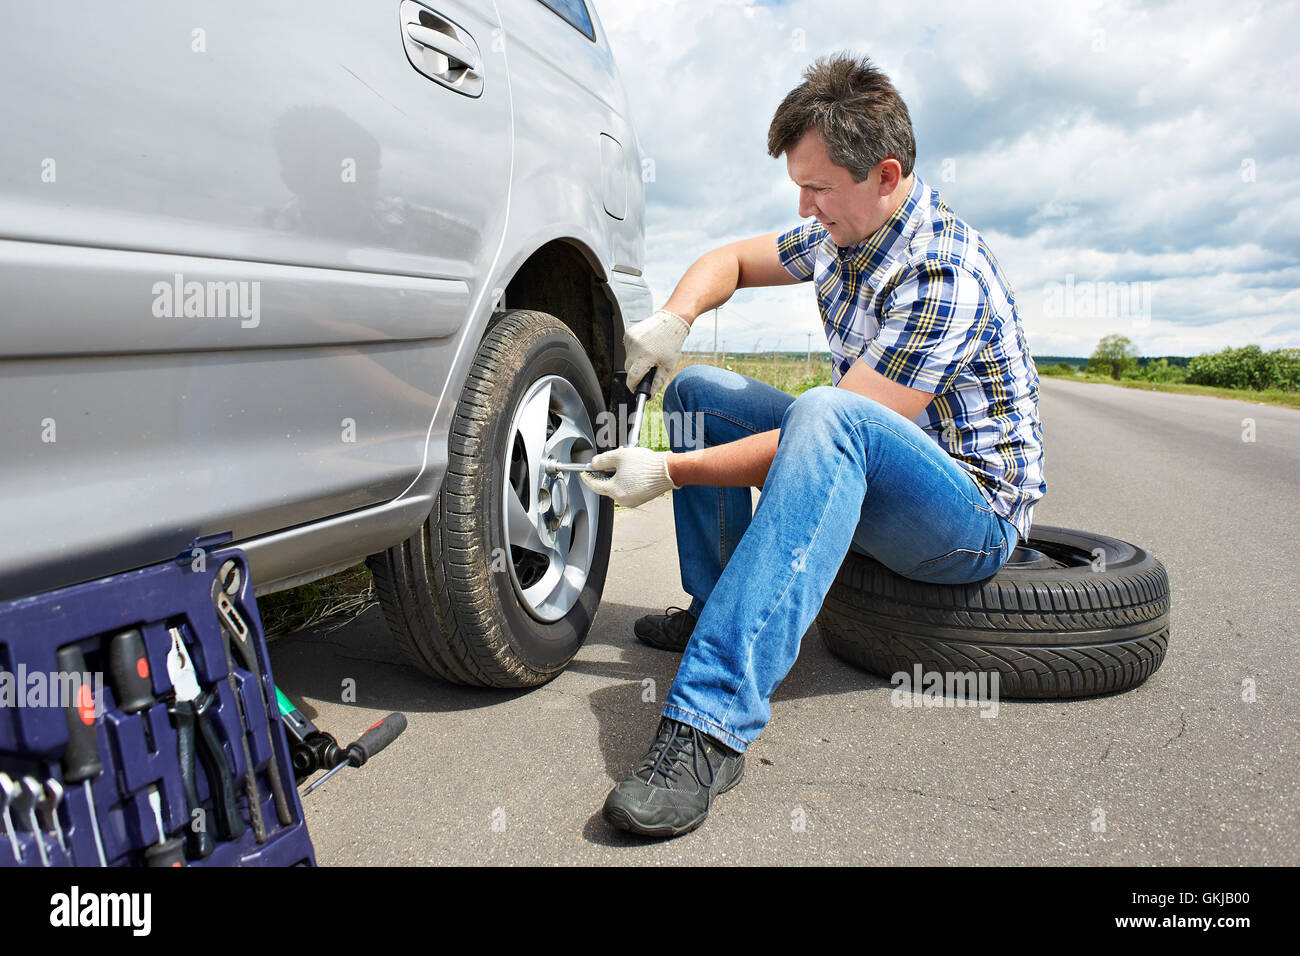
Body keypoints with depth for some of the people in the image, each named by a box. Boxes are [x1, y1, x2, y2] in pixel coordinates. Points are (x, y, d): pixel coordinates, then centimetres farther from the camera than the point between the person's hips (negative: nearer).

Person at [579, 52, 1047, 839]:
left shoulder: (944, 276, -24)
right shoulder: (840, 234, 2)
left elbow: (838, 423, -28)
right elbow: (735, 259, 16)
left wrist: (671, 472, -24)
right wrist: (675, 318, -6)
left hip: (977, 514, -8)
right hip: (866, 474, 9)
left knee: (826, 415, -40)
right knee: (696, 389, 5)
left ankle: (712, 723, -46)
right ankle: (715, 605, 8)